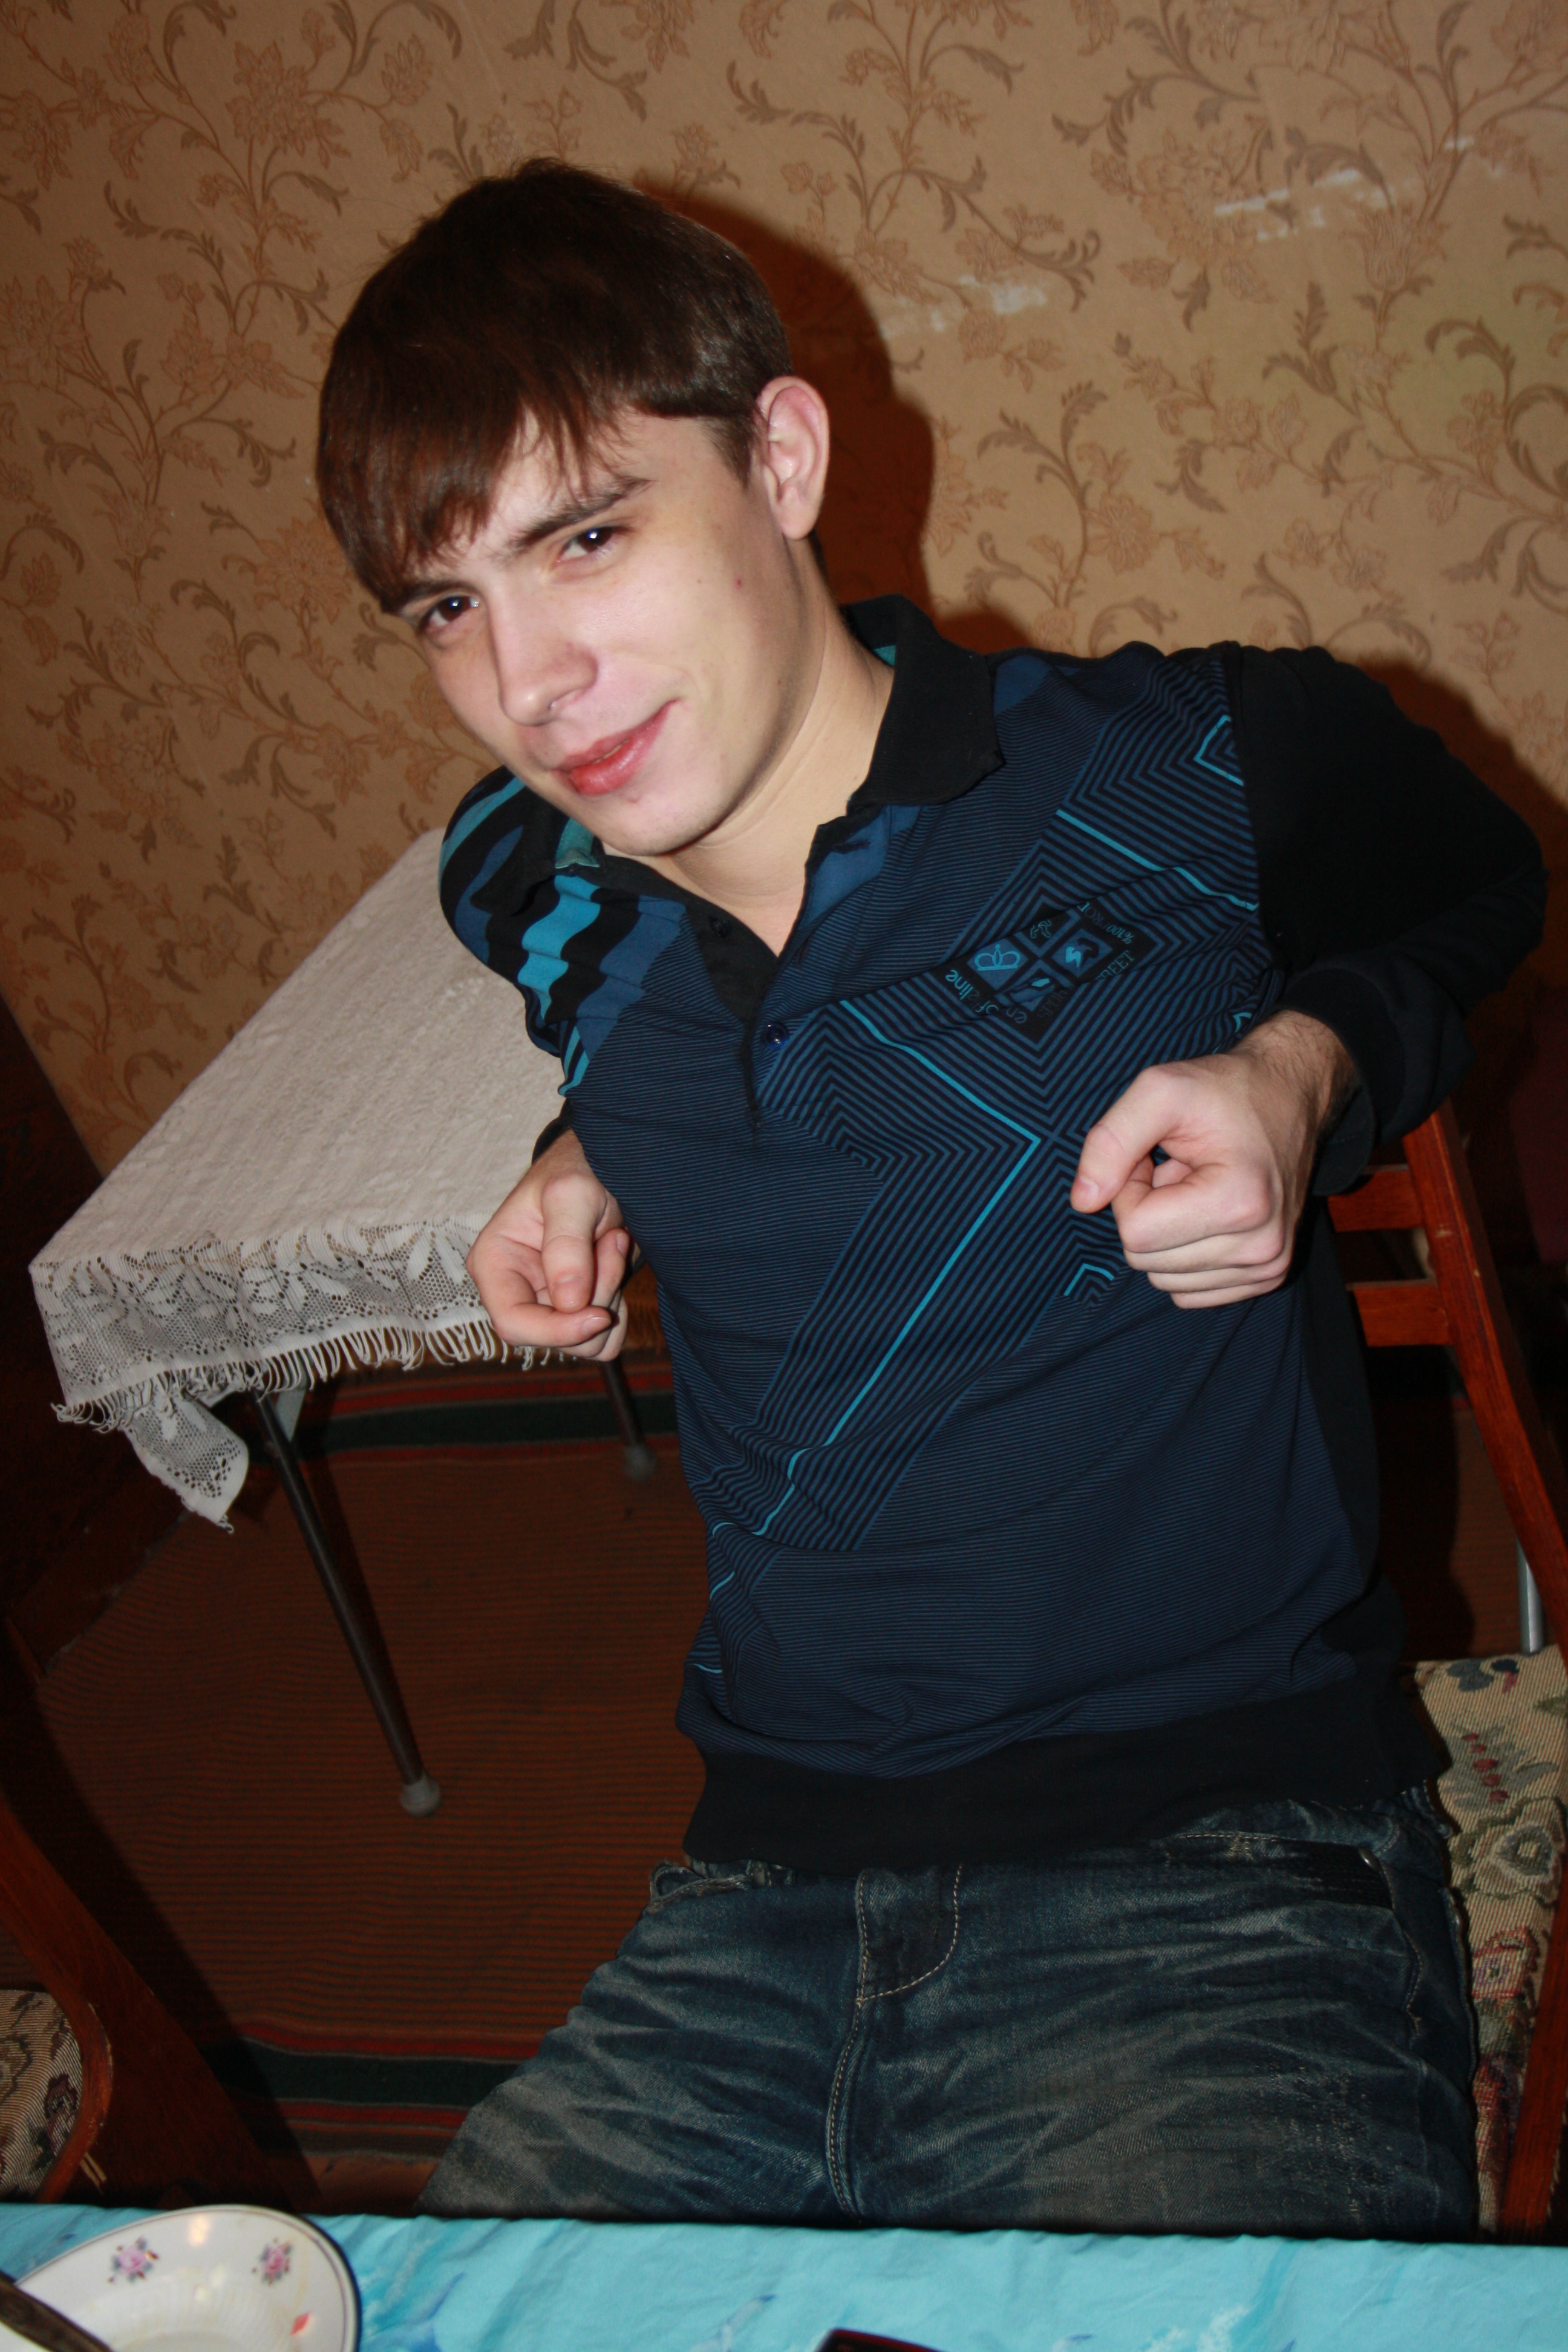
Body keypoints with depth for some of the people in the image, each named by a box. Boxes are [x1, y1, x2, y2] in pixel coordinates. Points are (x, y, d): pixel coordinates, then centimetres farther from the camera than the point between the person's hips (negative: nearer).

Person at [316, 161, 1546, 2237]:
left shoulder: (1193, 776, -5)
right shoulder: (534, 899, 8)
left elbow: (1482, 895, 16)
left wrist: (1304, 1063, -4)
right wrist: (596, 1152, 11)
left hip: (1215, 1866, -3)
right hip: (756, 1914, 4)